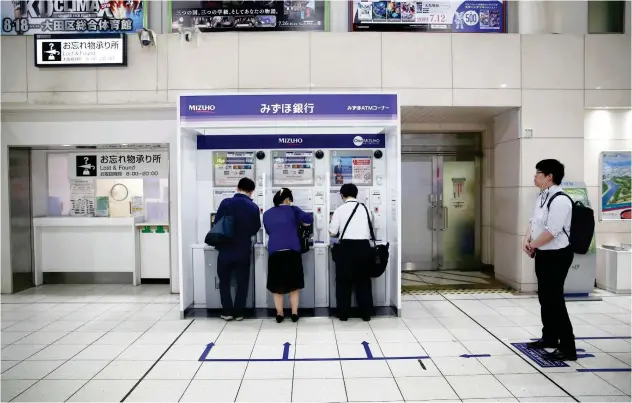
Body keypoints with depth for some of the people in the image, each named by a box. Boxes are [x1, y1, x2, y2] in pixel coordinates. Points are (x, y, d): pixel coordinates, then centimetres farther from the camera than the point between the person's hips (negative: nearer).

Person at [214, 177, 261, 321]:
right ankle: (238, 312, 15)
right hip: (243, 251, 0)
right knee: (242, 283, 12)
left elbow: (216, 223, -1)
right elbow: (256, 229, 3)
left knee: (224, 281, 14)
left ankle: (227, 312, 15)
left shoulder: (226, 203, -8)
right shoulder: (254, 208, -6)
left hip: (225, 250, 0)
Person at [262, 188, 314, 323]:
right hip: (292, 251, -2)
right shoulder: (292, 210, 5)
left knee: (277, 285, 11)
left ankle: (279, 314, 15)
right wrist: (300, 222, 16)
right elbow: (309, 219, -5)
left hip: (274, 252, 2)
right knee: (293, 284, 10)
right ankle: (294, 314, 13)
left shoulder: (267, 214, 14)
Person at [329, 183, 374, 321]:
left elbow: (332, 232, -2)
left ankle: (343, 314, 14)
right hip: (363, 246, 3)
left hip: (347, 246, -3)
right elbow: (370, 229, 11)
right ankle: (366, 314, 17)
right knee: (364, 280, 13)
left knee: (344, 281, 9)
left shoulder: (340, 210, -3)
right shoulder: (365, 209, 5)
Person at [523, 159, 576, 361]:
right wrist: (527, 240, 1)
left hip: (557, 255, -10)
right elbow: (533, 221, 17)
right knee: (544, 297, 18)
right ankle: (549, 338, 34)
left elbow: (551, 232, -25)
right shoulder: (542, 196, 9)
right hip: (543, 254, 10)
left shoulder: (560, 200, -22)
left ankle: (567, 347, 6)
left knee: (554, 299, -5)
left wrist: (533, 245, -10)